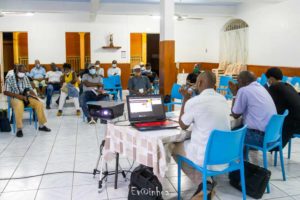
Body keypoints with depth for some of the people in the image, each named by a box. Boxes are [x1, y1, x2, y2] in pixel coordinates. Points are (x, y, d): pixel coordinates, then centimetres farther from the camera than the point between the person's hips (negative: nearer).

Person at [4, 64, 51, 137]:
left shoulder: (26, 78, 13)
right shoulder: (10, 79, -2)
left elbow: (30, 90, 11)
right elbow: (6, 92, -10)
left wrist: (36, 97, -7)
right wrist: (18, 95, -21)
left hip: (27, 97, 4)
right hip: (16, 98, -4)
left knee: (39, 103, -21)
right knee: (19, 105, -40)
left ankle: (41, 125, -11)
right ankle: (19, 129, -34)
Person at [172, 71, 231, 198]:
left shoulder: (193, 101, -16)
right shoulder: (223, 99, 3)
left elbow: (183, 126, 2)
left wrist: (185, 98, 7)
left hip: (207, 158, -6)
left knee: (175, 146, 19)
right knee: (191, 141, 30)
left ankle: (201, 182, 12)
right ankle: (204, 182, 20)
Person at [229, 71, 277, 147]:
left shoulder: (243, 90, -10)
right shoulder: (261, 88, 14)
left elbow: (235, 115, 0)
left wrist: (235, 94, 7)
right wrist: (237, 93, 20)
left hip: (259, 136, -8)